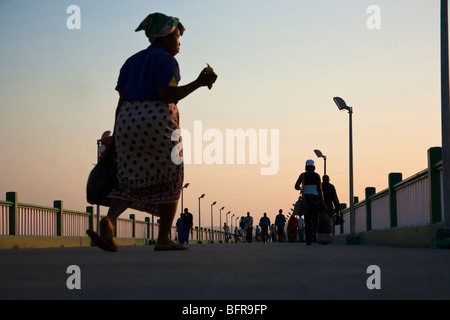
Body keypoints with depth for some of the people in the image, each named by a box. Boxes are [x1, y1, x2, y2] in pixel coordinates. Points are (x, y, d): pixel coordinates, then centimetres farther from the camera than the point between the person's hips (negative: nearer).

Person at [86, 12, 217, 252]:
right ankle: (163, 239, 3)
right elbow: (167, 95, -16)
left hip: (128, 121, 7)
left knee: (132, 181, 10)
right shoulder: (165, 60, -4)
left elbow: (121, 100, 14)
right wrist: (198, 83, -9)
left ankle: (109, 219, -18)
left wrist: (116, 136, 14)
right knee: (171, 182, 7)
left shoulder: (132, 61, 18)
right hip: (158, 122, -6)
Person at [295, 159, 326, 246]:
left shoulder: (302, 175, 1)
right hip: (315, 198, -1)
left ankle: (308, 240, 0)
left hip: (305, 197, 1)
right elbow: (320, 190, -4)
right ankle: (313, 232, -20)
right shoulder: (317, 176, -1)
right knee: (315, 218, 12)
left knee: (307, 219, 6)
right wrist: (322, 202, -2)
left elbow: (296, 186, -5)